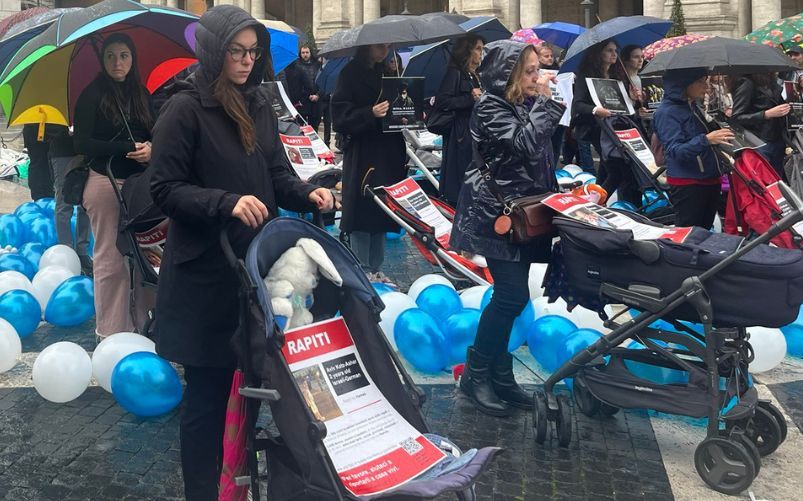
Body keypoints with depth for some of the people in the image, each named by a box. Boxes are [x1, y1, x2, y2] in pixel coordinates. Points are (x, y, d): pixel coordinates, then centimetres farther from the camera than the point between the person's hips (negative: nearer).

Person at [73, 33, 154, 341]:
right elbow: (81, 143, -8)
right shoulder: (93, 94, -3)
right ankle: (110, 333, 6)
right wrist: (130, 148, -14)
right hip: (106, 183, -4)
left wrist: (151, 148, -9)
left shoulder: (141, 94, 12)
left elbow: (153, 134, 15)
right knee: (111, 259, -3)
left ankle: (140, 322, 11)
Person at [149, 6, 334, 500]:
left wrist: (307, 193, -5)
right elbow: (166, 188, -11)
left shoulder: (259, 103, 9)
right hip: (205, 273, -5)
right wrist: (227, 202, -25)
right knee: (208, 389, 3)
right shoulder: (184, 110, -10)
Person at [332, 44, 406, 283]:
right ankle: (362, 272, 6)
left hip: (389, 154, 6)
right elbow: (341, 117, -11)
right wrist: (371, 113, -24)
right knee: (362, 212, -5)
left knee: (382, 212, 9)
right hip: (361, 155, -6)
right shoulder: (351, 73, -5)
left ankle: (375, 269, 19)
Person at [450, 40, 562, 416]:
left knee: (510, 296, 10)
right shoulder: (490, 108, -12)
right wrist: (543, 101, -15)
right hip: (497, 213, -8)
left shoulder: (525, 104, 13)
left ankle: (500, 375, 19)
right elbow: (526, 144, -25)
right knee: (512, 297, -10)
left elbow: (543, 155, 21)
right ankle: (475, 375, 5)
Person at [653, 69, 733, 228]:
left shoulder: (692, 107, 15)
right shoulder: (666, 112, -11)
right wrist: (706, 139, -33)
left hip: (710, 181, 8)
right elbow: (676, 151, -22)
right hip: (687, 185, -8)